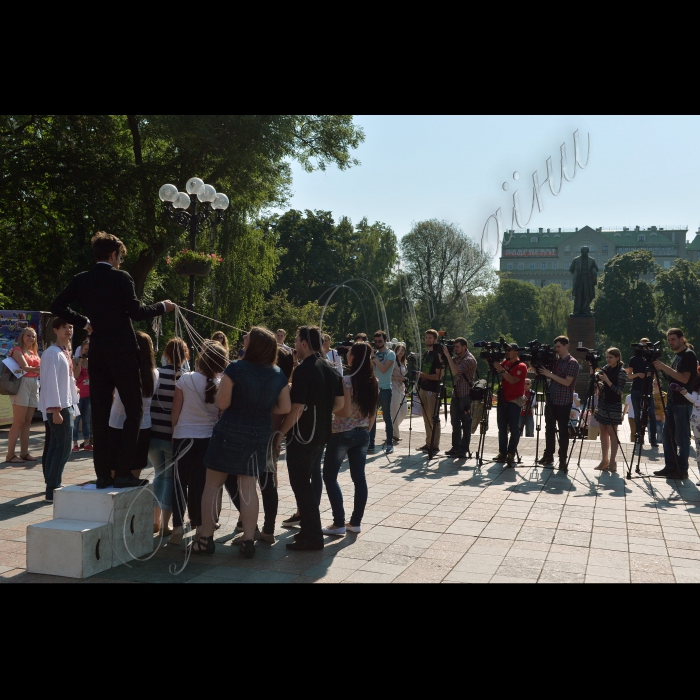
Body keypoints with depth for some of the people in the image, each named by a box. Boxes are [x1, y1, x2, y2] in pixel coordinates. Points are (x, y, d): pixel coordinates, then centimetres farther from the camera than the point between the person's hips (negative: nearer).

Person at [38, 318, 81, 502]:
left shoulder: (66, 352, 16)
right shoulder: (52, 353, -12)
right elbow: (51, 383, -18)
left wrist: (73, 406, 18)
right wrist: (55, 410, -22)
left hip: (67, 406, 9)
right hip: (58, 407, -9)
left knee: (56, 448, 12)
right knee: (63, 448, -10)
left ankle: (53, 487, 19)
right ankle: (52, 490, -5)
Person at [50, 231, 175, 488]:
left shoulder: (81, 280, 8)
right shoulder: (121, 277, -8)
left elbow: (57, 306, 8)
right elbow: (136, 312, -12)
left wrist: (84, 322, 16)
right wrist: (162, 306, 3)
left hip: (97, 352, 6)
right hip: (123, 352, -6)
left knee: (100, 414, 8)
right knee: (134, 410, 1)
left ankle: (103, 474, 9)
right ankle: (123, 472, -5)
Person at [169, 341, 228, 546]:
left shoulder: (185, 379, -10)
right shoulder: (222, 385, -9)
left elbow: (175, 411, -4)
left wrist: (174, 433, 10)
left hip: (184, 437, -1)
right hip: (209, 439, 1)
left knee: (180, 482, 7)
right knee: (201, 483, 12)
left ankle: (178, 528, 2)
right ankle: (200, 526, 17)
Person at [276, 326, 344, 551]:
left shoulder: (303, 370, -18)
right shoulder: (331, 369, 7)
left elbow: (297, 408, -22)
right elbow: (339, 403, 11)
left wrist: (280, 433, -15)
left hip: (302, 436, -8)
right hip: (321, 435, 8)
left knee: (300, 484, -1)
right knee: (307, 480, 22)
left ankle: (312, 537, 0)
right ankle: (306, 518, 33)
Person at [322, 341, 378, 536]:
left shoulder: (346, 381, -18)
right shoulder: (373, 382, 3)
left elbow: (345, 412, -20)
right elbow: (373, 412, 9)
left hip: (342, 434, -6)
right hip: (362, 434, 7)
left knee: (329, 476, 5)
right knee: (359, 477, 10)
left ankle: (339, 523, 3)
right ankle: (356, 522, 14)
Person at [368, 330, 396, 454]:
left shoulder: (390, 354, -3)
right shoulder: (374, 353, 13)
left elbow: (383, 369, -16)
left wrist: (373, 357, -14)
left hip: (385, 389, -5)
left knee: (387, 417, 2)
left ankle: (389, 444, 9)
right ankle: (370, 445, 5)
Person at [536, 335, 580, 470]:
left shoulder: (572, 363, -8)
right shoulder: (555, 361, 12)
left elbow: (567, 382, -17)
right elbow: (550, 378, 18)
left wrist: (550, 374, -20)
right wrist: (540, 368, 0)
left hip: (563, 402, -7)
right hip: (551, 400, 7)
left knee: (563, 431, -1)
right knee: (549, 428, 11)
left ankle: (563, 460, 5)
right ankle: (548, 456, 20)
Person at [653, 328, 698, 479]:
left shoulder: (689, 355, -11)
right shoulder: (677, 356, 16)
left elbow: (684, 378, -20)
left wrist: (665, 367, -21)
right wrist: (661, 369, 9)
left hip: (683, 402, -9)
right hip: (672, 401, 9)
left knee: (682, 437, -3)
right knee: (668, 435, 10)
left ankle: (682, 470, 3)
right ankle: (670, 467, 17)